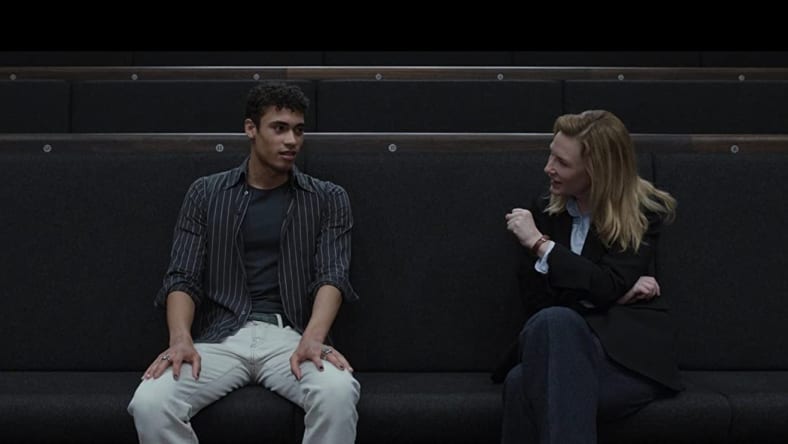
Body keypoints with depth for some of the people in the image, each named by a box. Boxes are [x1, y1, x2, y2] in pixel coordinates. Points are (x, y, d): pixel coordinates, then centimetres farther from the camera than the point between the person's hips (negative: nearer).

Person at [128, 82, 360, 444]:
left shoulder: (327, 198, 9)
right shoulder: (206, 193, 11)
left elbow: (331, 276, -2)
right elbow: (183, 277, 5)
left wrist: (313, 338, -23)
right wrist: (181, 338, -16)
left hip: (290, 334, 0)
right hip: (221, 336, 1)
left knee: (338, 393, -34)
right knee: (149, 403, -28)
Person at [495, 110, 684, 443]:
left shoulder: (643, 212, 2)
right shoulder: (544, 210, 12)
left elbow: (607, 287, -12)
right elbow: (536, 300, 3)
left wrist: (540, 244, -11)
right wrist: (618, 295, -6)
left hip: (630, 353, -2)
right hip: (564, 347, 3)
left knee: (554, 322, -37)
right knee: (524, 381, -36)